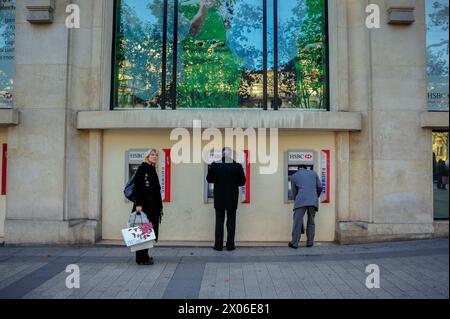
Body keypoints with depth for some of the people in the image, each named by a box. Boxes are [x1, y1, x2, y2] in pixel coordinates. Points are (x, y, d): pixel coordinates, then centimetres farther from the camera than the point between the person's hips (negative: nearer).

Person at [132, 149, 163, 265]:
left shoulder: (153, 170, 17)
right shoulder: (142, 168, -8)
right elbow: (137, 187, -16)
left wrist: (159, 207, 18)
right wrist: (138, 204, -23)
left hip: (152, 206, 9)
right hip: (143, 206, -9)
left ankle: (144, 256, 22)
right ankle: (141, 258, 3)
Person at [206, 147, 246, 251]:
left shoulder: (215, 165, -10)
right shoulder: (237, 166, -10)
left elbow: (209, 179, 1)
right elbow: (242, 182, -2)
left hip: (219, 199, 0)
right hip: (232, 199, 0)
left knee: (219, 221, 9)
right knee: (231, 222, 10)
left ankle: (218, 245, 12)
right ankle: (230, 245, 14)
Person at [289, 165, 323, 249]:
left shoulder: (294, 176, 16)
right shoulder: (313, 173, 20)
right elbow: (319, 187, 15)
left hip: (301, 201, -2)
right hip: (313, 201, 2)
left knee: (297, 222, 1)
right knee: (311, 222, 13)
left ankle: (294, 243, 2)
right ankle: (310, 242, 15)